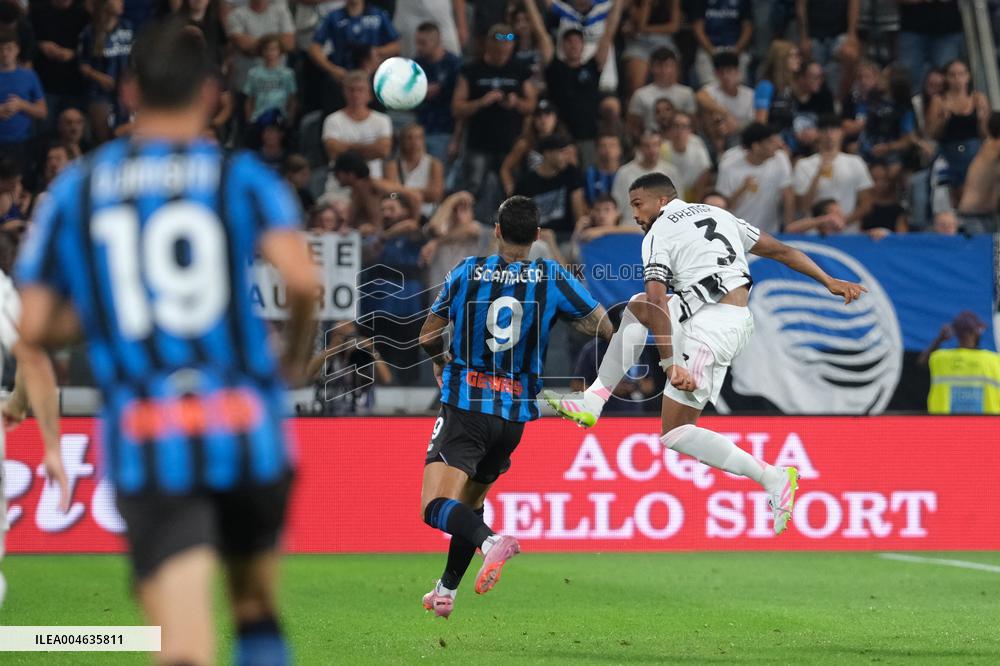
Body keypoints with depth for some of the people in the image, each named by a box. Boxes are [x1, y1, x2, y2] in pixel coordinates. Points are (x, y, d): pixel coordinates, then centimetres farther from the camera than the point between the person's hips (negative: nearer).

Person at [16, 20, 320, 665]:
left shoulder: (74, 189, 9)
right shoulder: (244, 177, 4)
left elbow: (33, 327, 7)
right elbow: (302, 278, -12)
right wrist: (299, 349, 7)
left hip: (143, 441, 0)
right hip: (246, 429, 0)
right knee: (258, 607, 25)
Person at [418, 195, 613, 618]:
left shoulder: (467, 272, -1)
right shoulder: (553, 278, 0)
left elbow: (429, 337, 9)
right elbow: (604, 330, 2)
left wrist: (442, 362, 31)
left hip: (465, 406, -4)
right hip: (515, 413, 4)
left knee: (436, 507, -14)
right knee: (470, 500, 23)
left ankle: (491, 540, -40)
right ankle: (446, 591, 24)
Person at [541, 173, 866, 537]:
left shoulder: (658, 235, -1)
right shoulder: (717, 214, 20)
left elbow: (657, 304, -13)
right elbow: (781, 251, 18)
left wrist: (670, 365, -18)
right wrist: (829, 282, 21)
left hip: (709, 328, -9)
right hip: (739, 320, 9)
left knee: (676, 434, -4)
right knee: (636, 307, 24)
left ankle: (772, 478, -14)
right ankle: (593, 402, 17)